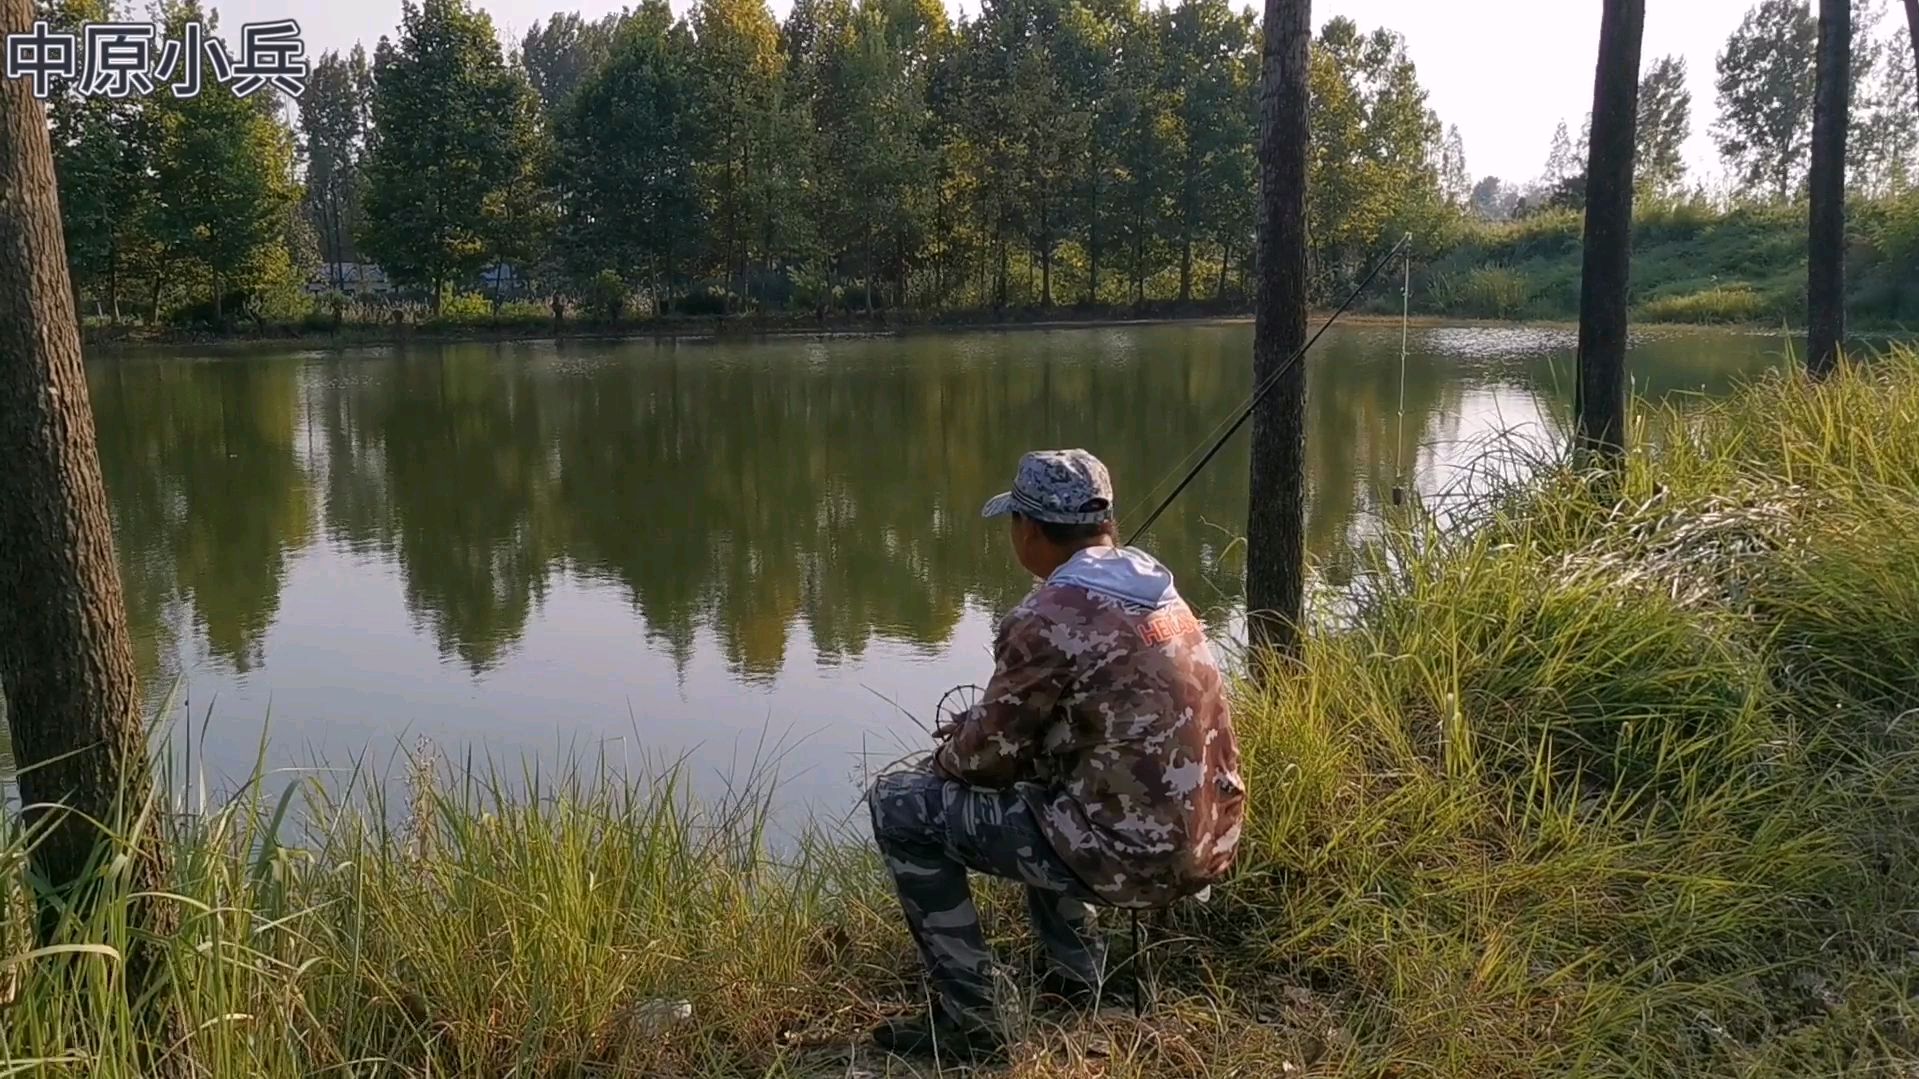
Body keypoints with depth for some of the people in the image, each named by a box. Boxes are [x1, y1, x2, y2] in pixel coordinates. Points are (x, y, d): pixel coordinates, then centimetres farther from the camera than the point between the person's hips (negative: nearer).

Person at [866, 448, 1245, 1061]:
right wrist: (972, 733, 19)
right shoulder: (1156, 590, 9)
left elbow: (990, 753, -9)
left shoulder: (1049, 618, -17)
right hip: (1204, 843, 9)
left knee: (901, 808, -1)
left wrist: (946, 754, 14)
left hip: (1131, 854, -9)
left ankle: (966, 1021, 5)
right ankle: (1076, 978, 32)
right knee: (1036, 785, 33)